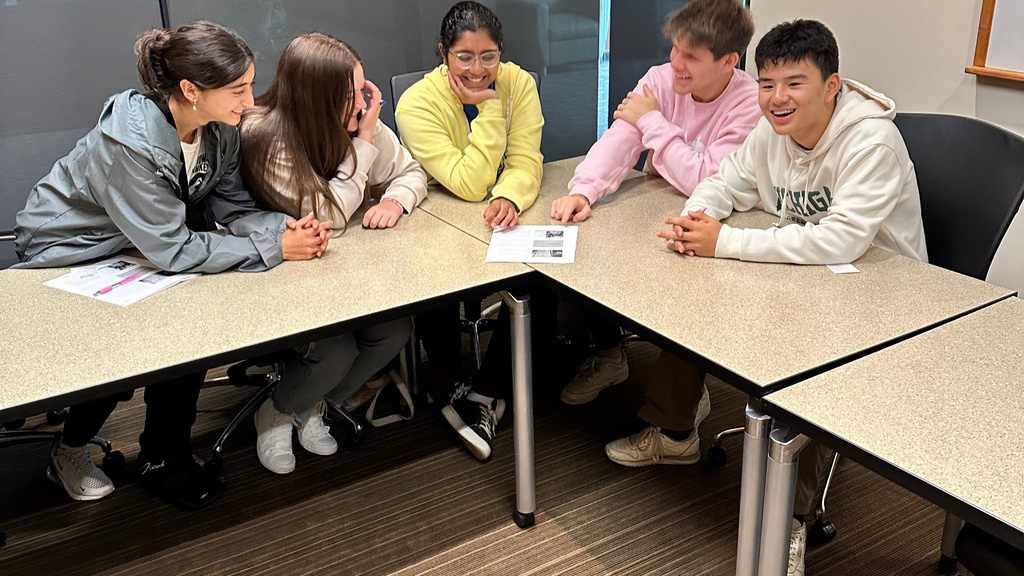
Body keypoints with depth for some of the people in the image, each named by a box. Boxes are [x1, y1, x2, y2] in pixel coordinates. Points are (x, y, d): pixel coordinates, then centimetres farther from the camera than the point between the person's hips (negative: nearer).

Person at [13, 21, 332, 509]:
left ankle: (163, 456, 6)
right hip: (67, 252, -6)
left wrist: (286, 226, -28)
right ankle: (69, 451, 10)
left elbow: (232, 206, -8)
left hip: (132, 246, 6)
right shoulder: (129, 142, -36)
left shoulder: (219, 126, -15)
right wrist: (276, 248, -36)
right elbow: (173, 251, -35)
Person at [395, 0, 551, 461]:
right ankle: (451, 385, -2)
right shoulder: (418, 103, -18)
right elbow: (468, 185, -24)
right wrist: (489, 109, -26)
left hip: (500, 216, 3)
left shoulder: (518, 83, -7)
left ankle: (484, 392, -7)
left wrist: (509, 197, -37)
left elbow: (526, 162, -14)